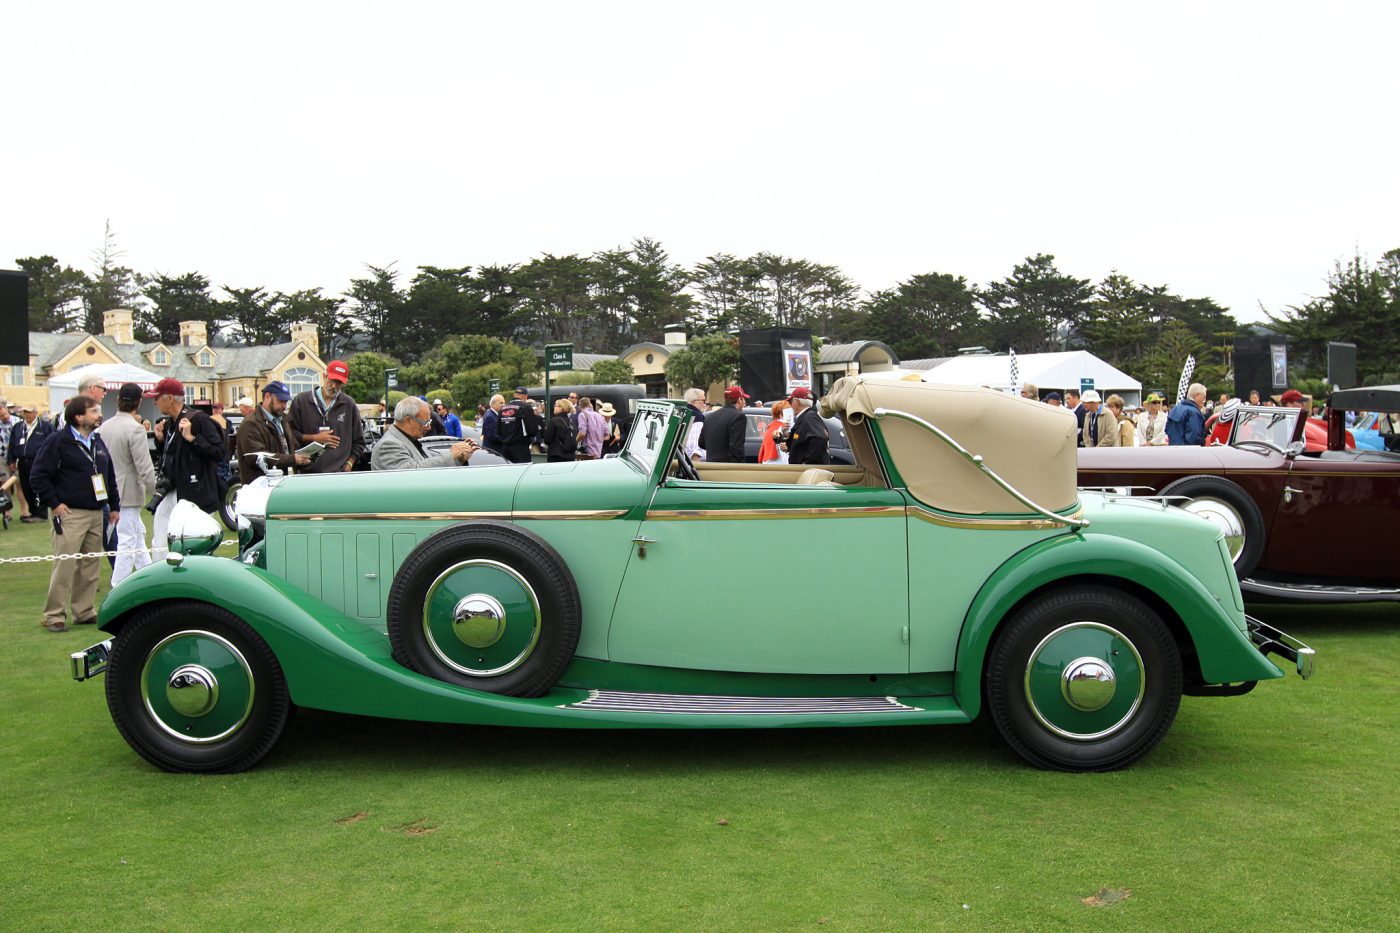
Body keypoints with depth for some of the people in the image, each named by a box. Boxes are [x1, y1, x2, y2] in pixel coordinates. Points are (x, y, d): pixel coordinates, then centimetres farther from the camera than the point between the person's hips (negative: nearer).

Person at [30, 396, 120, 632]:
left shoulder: (98, 443, 15)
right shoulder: (58, 441, -7)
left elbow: (110, 476, 23)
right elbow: (39, 475, -8)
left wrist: (114, 505, 19)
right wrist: (53, 503, -11)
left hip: (97, 514, 7)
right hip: (70, 514, -7)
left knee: (91, 566, 10)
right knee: (64, 566, -9)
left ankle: (84, 611, 19)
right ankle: (53, 616, -1)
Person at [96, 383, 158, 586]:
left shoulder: (104, 426, 5)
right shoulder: (135, 428, -17)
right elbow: (144, 467, -19)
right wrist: (155, 492, -10)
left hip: (109, 491, 8)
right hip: (128, 493, -8)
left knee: (139, 534, 20)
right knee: (127, 542, -1)